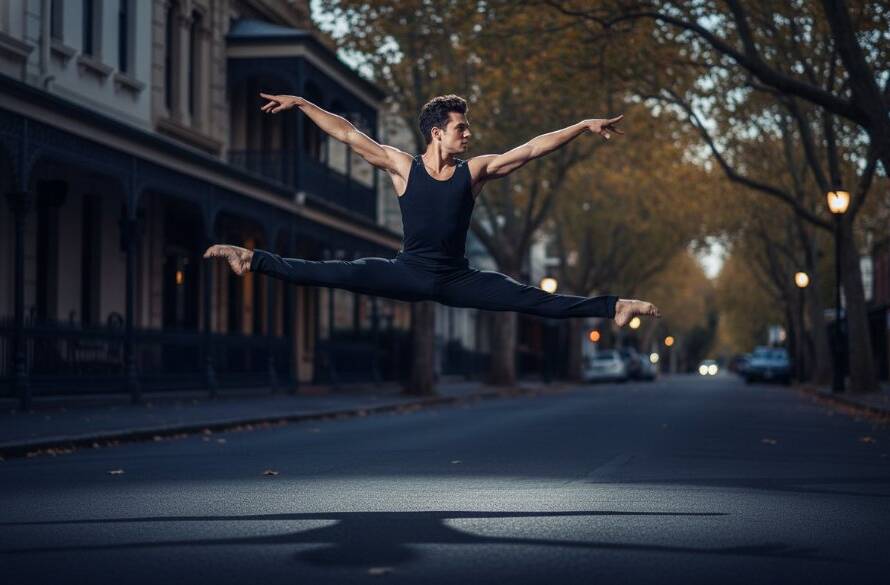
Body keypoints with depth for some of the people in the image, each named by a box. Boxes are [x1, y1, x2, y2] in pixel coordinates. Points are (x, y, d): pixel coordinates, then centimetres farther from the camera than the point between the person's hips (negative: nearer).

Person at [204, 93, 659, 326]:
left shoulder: (475, 170, 2)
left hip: (458, 279, 1)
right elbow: (348, 134, -3)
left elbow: (531, 149, 0)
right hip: (409, 273, -1)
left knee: (532, 299, -10)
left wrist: (583, 126, -3)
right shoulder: (402, 167, -2)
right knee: (339, 273, -20)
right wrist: (302, 104, -6)